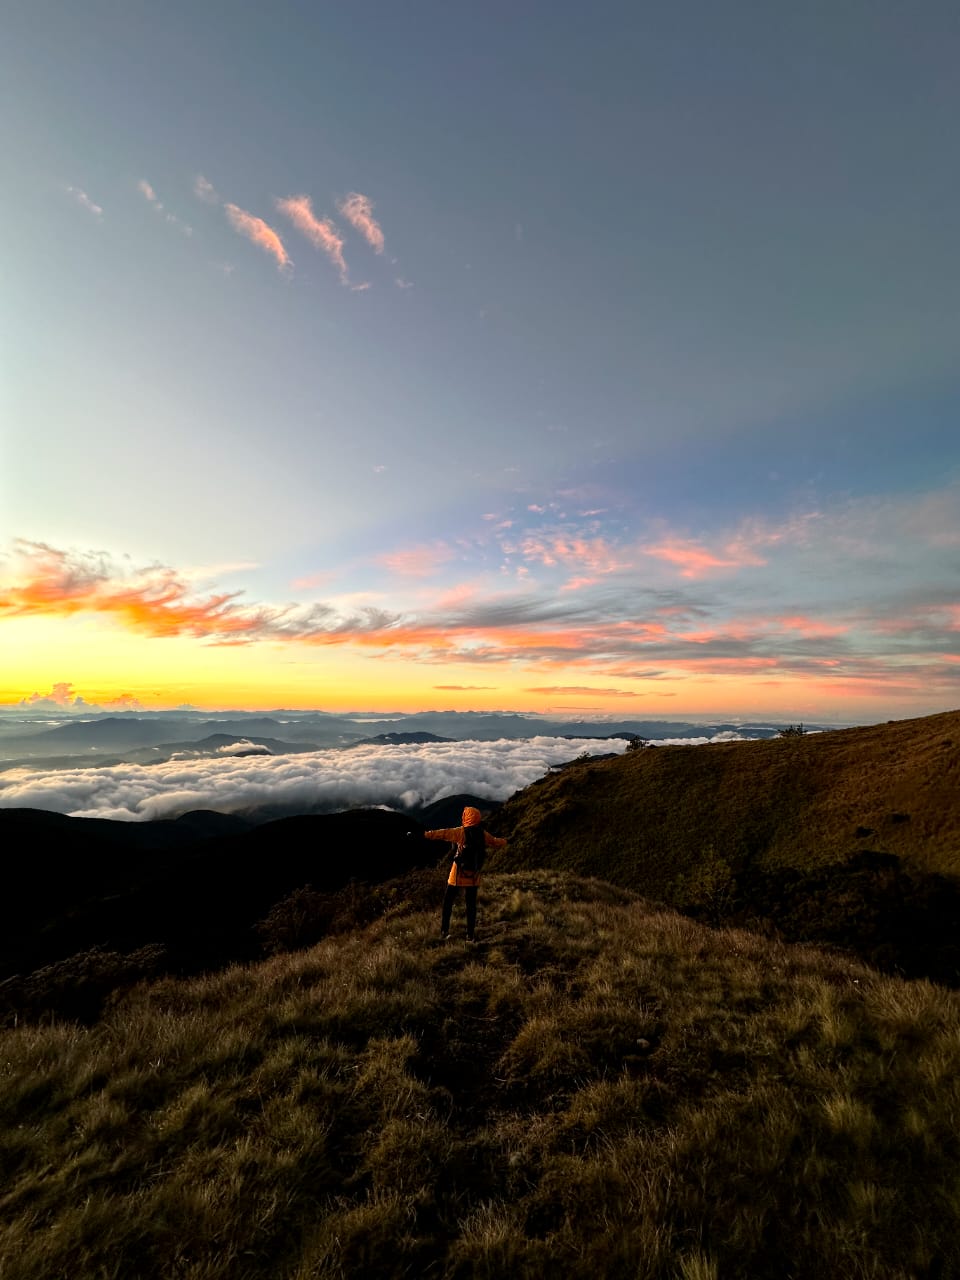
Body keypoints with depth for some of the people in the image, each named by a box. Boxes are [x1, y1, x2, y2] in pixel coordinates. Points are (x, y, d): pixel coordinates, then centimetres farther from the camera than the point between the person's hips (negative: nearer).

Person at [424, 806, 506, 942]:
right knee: (471, 905, 13)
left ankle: (444, 931, 16)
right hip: (474, 876, 3)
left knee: (448, 901, 13)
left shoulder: (461, 832, -14)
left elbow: (443, 833, -20)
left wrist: (425, 834, -21)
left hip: (458, 874, -3)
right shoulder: (484, 834, -1)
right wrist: (504, 842, 37)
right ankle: (471, 935, 16)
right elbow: (496, 843, 15)